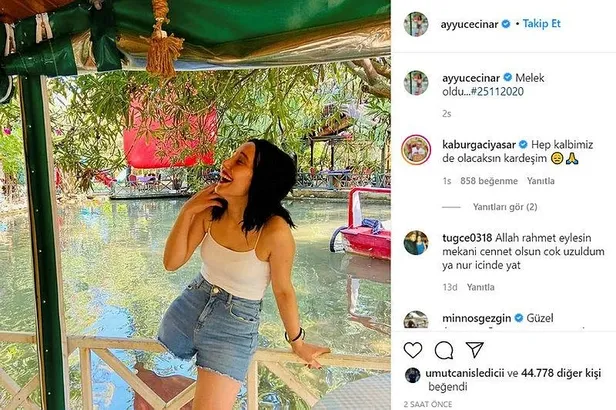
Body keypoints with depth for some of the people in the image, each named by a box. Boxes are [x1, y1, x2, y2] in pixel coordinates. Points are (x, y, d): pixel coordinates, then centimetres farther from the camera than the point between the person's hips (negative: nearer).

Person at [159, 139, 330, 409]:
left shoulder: (275, 231, -27)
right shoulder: (210, 210, -11)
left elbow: (283, 291, -12)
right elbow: (172, 263, -7)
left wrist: (297, 343, 1)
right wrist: (187, 212, -18)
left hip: (235, 328, -5)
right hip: (188, 306, 5)